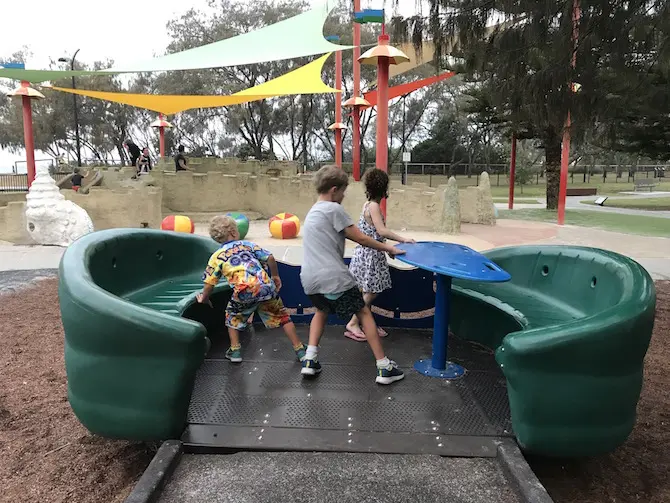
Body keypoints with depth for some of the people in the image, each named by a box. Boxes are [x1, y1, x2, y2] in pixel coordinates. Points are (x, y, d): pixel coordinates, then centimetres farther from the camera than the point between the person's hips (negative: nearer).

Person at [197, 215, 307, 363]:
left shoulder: (216, 256, 14)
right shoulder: (247, 244, 17)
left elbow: (209, 283, 9)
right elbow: (270, 258, 8)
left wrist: (204, 299, 27)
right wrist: (275, 276, 23)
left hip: (244, 292, -1)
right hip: (266, 286, 2)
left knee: (233, 317, 29)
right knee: (282, 316, 19)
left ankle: (235, 351, 25)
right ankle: (300, 351, 19)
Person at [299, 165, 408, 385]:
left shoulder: (313, 212, 19)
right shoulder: (333, 209, -7)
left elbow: (349, 236, 22)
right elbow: (360, 238, -5)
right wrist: (387, 248, 8)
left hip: (310, 279, 8)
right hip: (333, 277, -7)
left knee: (322, 311, 31)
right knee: (364, 313, 7)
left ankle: (310, 360, 18)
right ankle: (384, 368, 10)